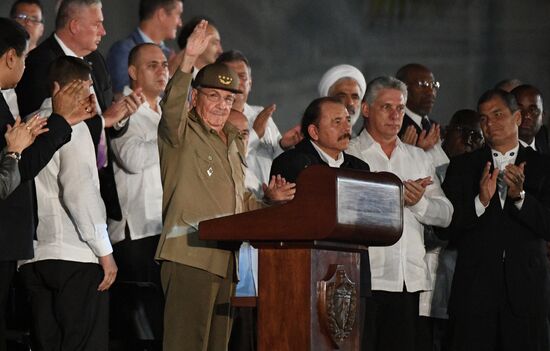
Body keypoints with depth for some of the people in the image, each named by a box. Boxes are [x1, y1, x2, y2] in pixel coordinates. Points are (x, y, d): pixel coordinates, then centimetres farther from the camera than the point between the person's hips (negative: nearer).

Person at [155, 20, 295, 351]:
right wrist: (188, 61, -33)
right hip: (190, 255, -8)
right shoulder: (181, 133, 2)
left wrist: (270, 199, 12)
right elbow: (172, 108, -21)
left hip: (226, 259, 8)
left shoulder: (235, 141, 25)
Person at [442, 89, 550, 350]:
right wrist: (480, 201, -14)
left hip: (527, 289, 0)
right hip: (474, 289, 0)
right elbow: (446, 227, 1)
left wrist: (520, 196, -16)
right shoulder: (462, 167, 10)